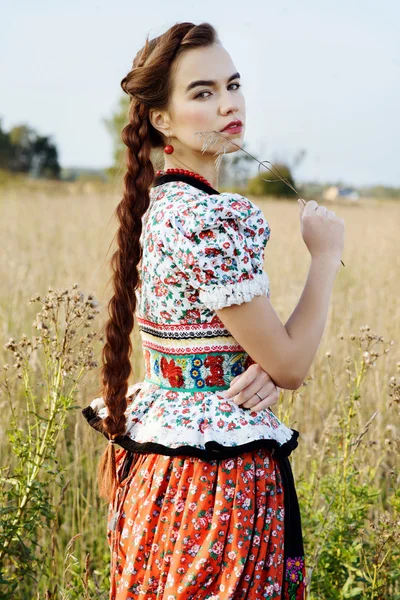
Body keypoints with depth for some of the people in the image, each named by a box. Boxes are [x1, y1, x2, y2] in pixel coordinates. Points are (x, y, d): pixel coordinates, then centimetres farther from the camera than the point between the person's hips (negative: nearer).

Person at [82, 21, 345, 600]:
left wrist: (260, 369, -6)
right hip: (221, 479, -9)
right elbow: (290, 365, -15)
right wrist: (326, 253, -4)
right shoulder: (217, 216, -22)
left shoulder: (157, 204, 6)